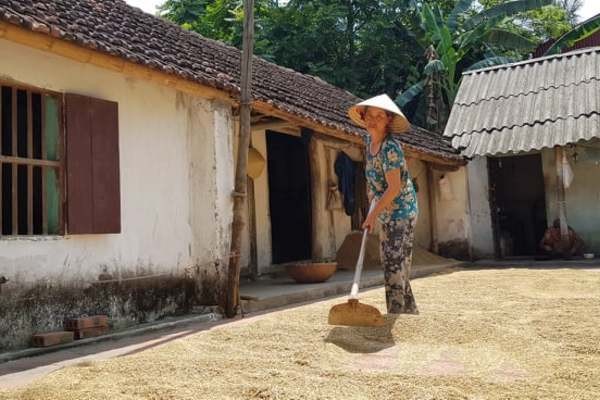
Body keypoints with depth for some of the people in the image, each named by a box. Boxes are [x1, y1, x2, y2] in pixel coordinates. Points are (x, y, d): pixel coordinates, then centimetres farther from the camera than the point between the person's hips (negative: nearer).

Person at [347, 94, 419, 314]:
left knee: (395, 265, -12)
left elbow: (394, 188, -24)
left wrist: (373, 215, -22)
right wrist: (371, 190, 15)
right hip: (387, 214, 10)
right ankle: (410, 311, 27)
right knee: (390, 263, 15)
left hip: (401, 211, -9)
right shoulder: (368, 139, 5)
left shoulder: (390, 147, -22)